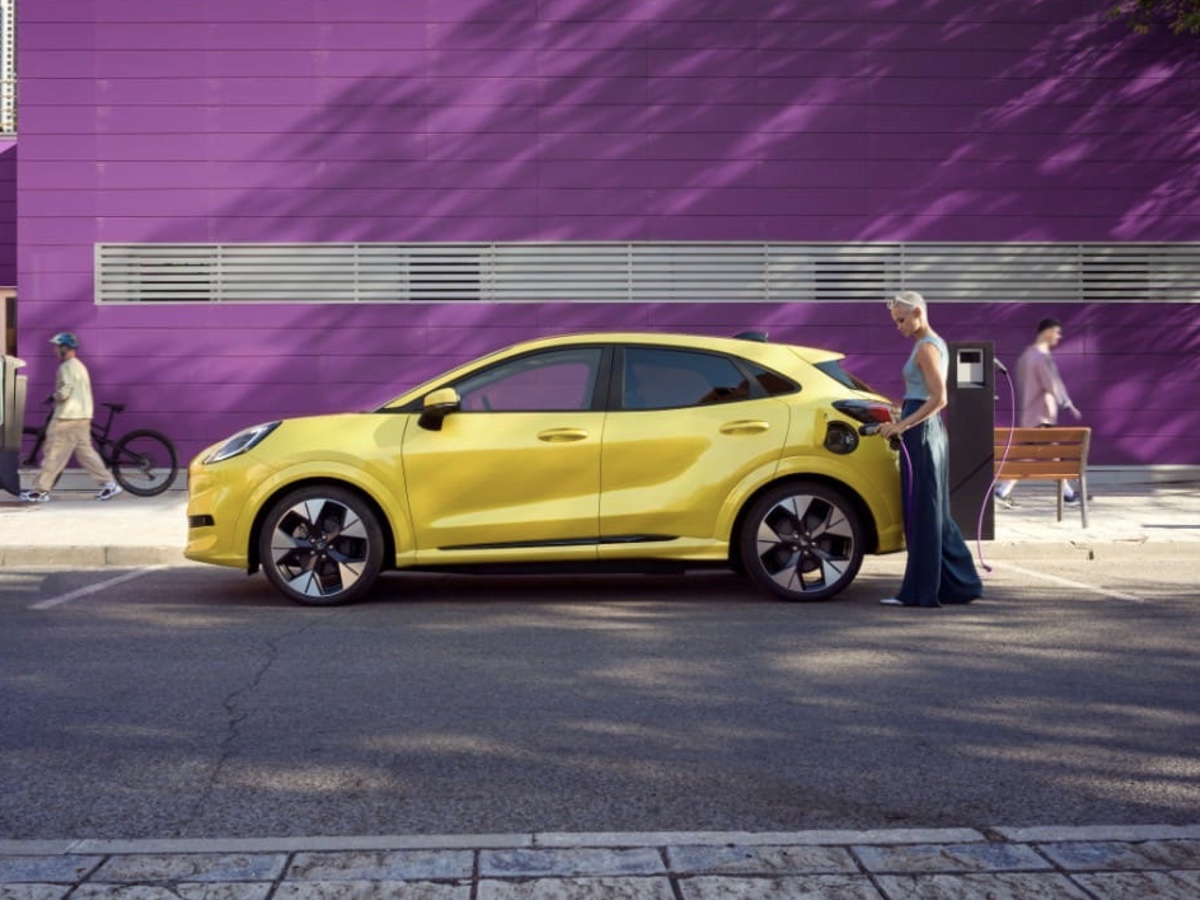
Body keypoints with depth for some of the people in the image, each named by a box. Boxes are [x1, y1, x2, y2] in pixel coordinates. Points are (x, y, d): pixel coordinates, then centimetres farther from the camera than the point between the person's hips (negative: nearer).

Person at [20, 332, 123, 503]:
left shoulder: (67, 367, -13)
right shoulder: (79, 365, 18)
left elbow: (64, 391, -23)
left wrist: (54, 397, -4)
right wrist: (58, 398, 16)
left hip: (67, 418, -10)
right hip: (82, 416, 10)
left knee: (54, 455, -4)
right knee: (85, 451, 10)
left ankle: (40, 491, 1)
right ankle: (108, 484, 2)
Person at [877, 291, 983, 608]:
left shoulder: (926, 348, -12)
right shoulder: (936, 344, 18)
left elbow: (939, 398, -21)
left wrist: (902, 425, -20)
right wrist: (902, 421, 15)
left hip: (921, 433, -10)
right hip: (931, 431, 10)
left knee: (921, 513, -6)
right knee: (936, 512, 14)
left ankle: (919, 591, -1)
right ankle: (962, 583, 19)